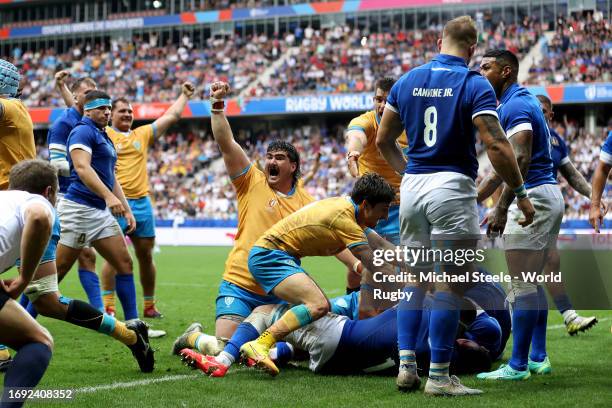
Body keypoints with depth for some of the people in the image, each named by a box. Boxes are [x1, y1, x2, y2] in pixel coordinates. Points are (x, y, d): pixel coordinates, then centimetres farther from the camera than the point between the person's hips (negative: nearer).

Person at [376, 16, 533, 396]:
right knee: (451, 284, 0)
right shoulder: (475, 85, -8)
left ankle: (407, 366, 10)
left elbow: (384, 140, 14)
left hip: (412, 187, 6)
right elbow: (496, 145, -15)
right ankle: (439, 377, 0)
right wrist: (521, 194, -7)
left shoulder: (407, 81, 9)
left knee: (415, 278, 15)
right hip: (453, 187, -5)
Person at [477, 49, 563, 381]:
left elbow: (521, 160, -25)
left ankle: (518, 365, -6)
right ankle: (538, 358, 19)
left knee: (522, 284, -8)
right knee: (532, 283, 14)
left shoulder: (515, 106, -13)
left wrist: (501, 208, -28)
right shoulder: (521, 102, 18)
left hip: (531, 198, -11)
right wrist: (475, 197, 27)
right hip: (549, 195, 11)